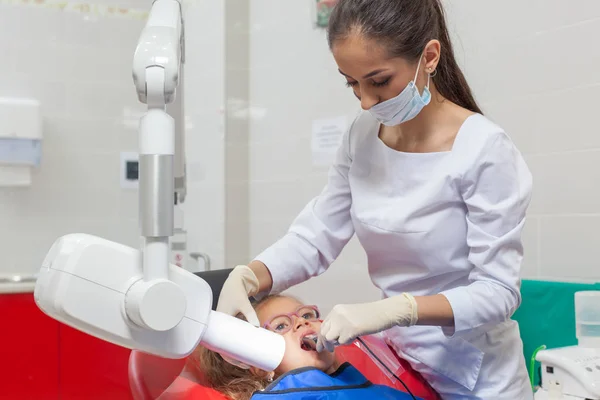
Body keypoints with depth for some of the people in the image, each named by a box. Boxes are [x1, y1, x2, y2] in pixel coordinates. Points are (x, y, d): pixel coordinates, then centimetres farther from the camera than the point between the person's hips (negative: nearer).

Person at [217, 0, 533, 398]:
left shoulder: (483, 149, -21)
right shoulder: (363, 136, -4)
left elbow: (498, 291, -21)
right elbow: (314, 237, -2)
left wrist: (392, 309, -34)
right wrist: (245, 279, -20)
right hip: (395, 364, 5)